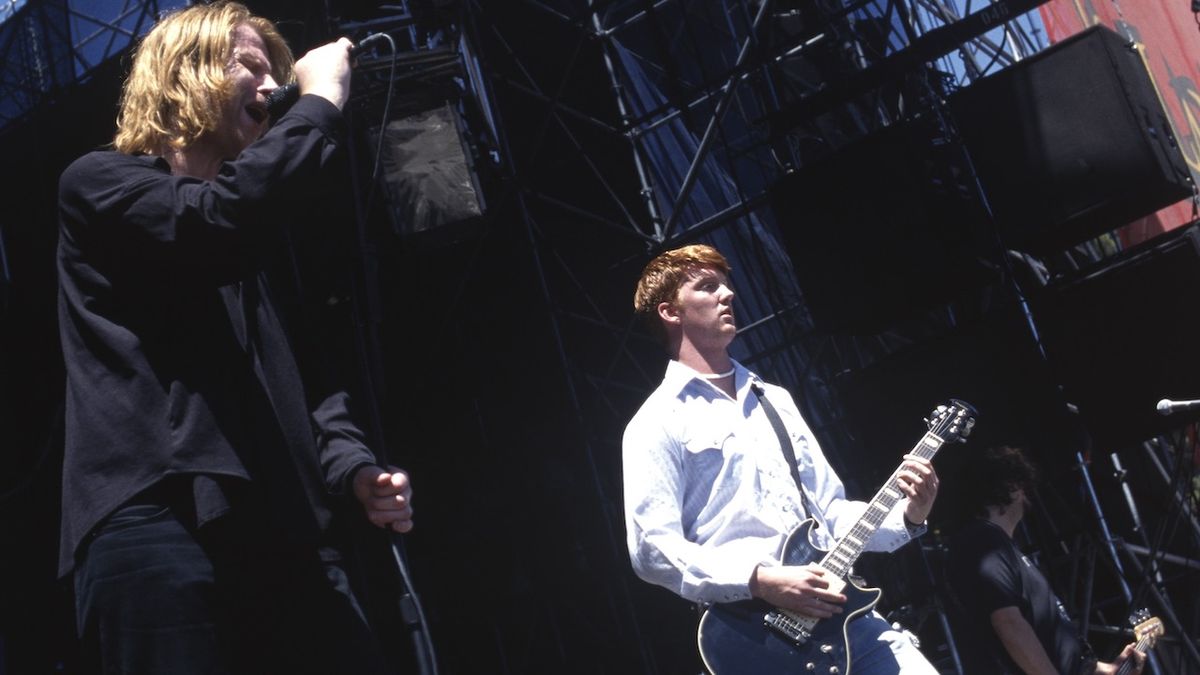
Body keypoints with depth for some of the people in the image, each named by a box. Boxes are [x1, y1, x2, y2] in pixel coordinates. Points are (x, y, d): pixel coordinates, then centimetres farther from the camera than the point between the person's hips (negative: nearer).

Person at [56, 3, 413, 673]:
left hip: (285, 535, 7)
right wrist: (321, 103, -3)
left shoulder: (243, 239, 30)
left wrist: (353, 466, 7)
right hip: (158, 524, -7)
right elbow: (219, 226, -15)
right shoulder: (100, 184, 7)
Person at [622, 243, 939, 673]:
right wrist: (762, 581, -19)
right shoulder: (657, 424, -1)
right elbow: (652, 549, -10)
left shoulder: (776, 399, 19)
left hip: (839, 609, 6)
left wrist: (906, 517, 3)